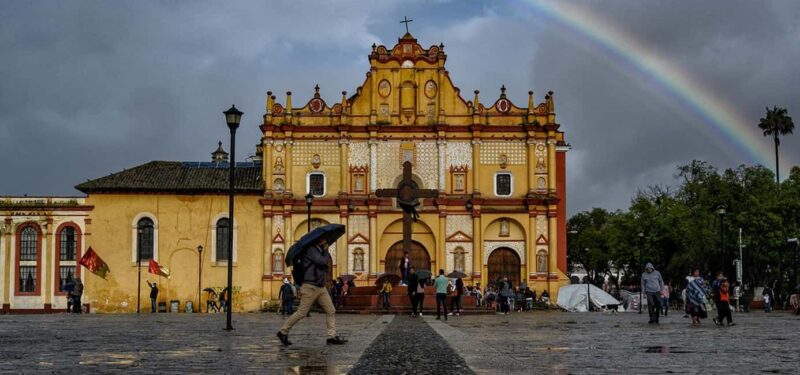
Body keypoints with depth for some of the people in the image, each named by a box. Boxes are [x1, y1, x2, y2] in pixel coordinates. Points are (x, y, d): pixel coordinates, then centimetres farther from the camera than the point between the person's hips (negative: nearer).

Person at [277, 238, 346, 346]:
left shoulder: (320, 251, 16)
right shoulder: (311, 250, -13)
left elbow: (329, 261, 16)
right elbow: (322, 261, -24)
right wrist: (326, 251, -6)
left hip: (321, 288, 9)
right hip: (310, 287, -9)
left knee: (331, 311, 1)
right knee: (302, 313, -5)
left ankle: (332, 336, 1)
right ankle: (283, 332, 8)